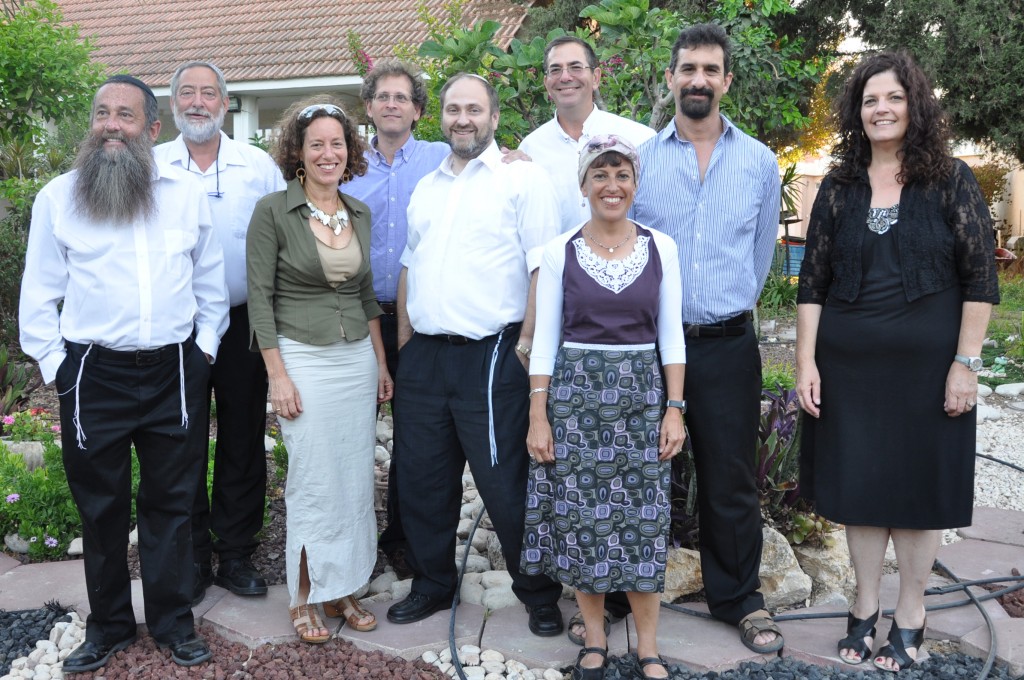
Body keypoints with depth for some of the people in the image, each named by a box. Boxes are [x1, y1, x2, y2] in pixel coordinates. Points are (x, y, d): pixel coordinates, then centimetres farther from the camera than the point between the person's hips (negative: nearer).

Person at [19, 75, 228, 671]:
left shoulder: (188, 193, 3)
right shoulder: (58, 197, 0)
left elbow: (210, 280, 10)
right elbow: (41, 293, 4)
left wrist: (205, 347, 5)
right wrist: (54, 364, 0)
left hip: (175, 372, 1)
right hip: (93, 375, 0)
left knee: (172, 502, 10)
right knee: (101, 507, 12)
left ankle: (172, 621, 26)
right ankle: (109, 624, 30)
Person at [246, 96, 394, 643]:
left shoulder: (360, 213, 9)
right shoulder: (272, 211, -6)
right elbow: (259, 296, -8)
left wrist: (381, 362, 13)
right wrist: (277, 374, -12)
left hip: (358, 359, 5)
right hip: (303, 358, -5)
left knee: (355, 479, 9)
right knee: (313, 484, 0)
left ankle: (342, 589, 24)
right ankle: (304, 598, 18)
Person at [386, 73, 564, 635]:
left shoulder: (521, 178, -3)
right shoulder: (426, 188, 18)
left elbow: (544, 268, -10)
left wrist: (526, 343, -15)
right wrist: (404, 342, 15)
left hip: (490, 354, -6)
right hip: (423, 356, 7)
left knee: (507, 486, 0)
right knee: (421, 482, 14)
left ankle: (540, 595, 20)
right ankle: (431, 585, 33)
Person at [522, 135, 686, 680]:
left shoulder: (661, 248, 2)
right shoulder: (559, 251, -1)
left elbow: (671, 334, 4)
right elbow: (545, 339, 0)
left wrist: (675, 409, -2)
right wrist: (538, 416, -4)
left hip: (641, 394, 1)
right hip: (575, 394, 0)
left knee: (643, 520, 3)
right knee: (582, 518, 5)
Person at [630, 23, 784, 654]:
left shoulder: (760, 162, 5)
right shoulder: (638, 156, 1)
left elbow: (762, 251, 15)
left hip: (728, 343, 1)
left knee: (730, 479, 8)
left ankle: (740, 599, 26)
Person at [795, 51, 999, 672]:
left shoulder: (951, 181, -2)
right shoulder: (839, 187, 5)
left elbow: (980, 278, -4)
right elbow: (813, 281, 4)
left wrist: (966, 363, -10)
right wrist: (806, 361, -2)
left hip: (925, 363, -2)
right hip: (849, 363, 2)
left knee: (919, 486, 8)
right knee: (859, 484, 10)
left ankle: (910, 616, 23)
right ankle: (865, 607, 26)